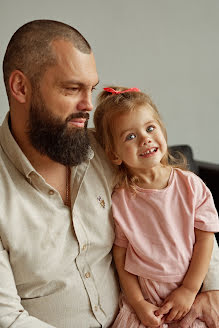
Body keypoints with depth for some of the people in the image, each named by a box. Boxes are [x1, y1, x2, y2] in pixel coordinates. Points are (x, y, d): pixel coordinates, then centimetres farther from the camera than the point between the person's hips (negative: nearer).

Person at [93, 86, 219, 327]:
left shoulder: (190, 185, -8)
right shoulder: (119, 201, -10)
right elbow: (120, 254, -4)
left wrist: (189, 290, -8)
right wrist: (138, 303, -8)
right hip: (145, 299, 0)